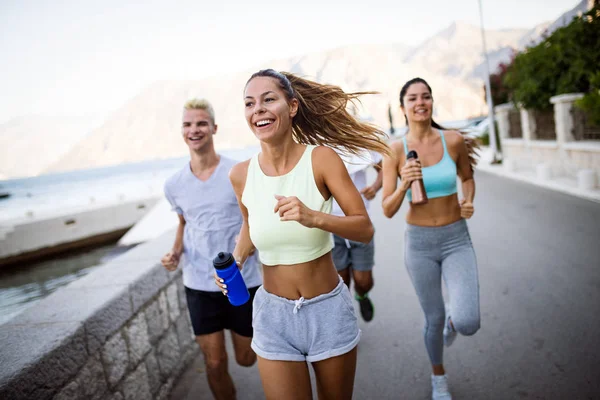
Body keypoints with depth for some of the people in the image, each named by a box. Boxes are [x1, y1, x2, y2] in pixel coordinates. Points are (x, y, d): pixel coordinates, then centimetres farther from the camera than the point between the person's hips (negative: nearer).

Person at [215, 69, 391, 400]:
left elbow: (365, 230, -16)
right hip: (273, 314, 1)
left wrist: (313, 217, -31)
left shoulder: (321, 158, -15)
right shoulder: (241, 174, -6)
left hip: (328, 309, -1)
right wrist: (236, 260, -2)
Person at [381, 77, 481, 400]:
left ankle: (453, 316, 26)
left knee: (468, 324, -14)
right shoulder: (395, 151, -9)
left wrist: (468, 201, -8)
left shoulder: (454, 140, -7)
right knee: (433, 320, 13)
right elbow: (388, 210, -9)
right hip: (419, 242, 0)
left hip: (457, 240, 0)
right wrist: (404, 184, -27)